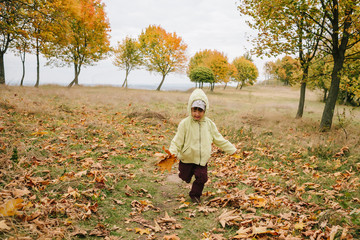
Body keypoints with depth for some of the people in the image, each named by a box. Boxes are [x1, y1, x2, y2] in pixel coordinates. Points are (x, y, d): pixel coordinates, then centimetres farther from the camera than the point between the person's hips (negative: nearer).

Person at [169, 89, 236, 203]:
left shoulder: (209, 124, -4)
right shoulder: (185, 123, -15)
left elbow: (219, 139, 6)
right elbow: (177, 141, -14)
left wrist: (232, 150, 7)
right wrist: (172, 152, -31)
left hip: (202, 159, 2)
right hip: (187, 158, -2)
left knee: (202, 177, -3)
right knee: (185, 177, 13)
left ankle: (195, 194, 23)